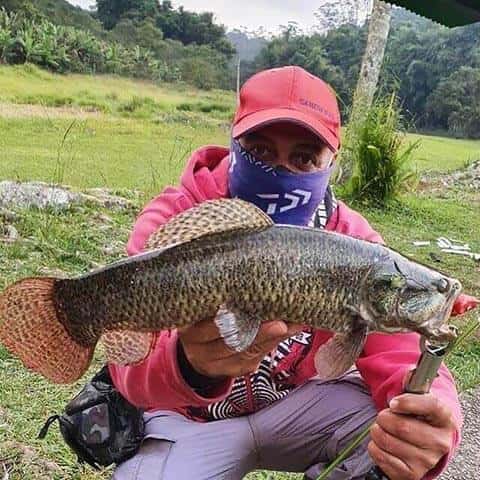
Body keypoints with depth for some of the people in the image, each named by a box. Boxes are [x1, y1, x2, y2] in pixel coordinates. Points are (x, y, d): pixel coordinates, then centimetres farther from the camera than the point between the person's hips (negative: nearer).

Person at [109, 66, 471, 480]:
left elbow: (399, 356, -22)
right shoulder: (172, 223, -23)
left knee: (398, 434, -23)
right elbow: (133, 362, -35)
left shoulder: (352, 241, -14)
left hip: (300, 394, 2)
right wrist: (190, 366, -60)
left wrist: (432, 426, -46)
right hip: (188, 415, -1)